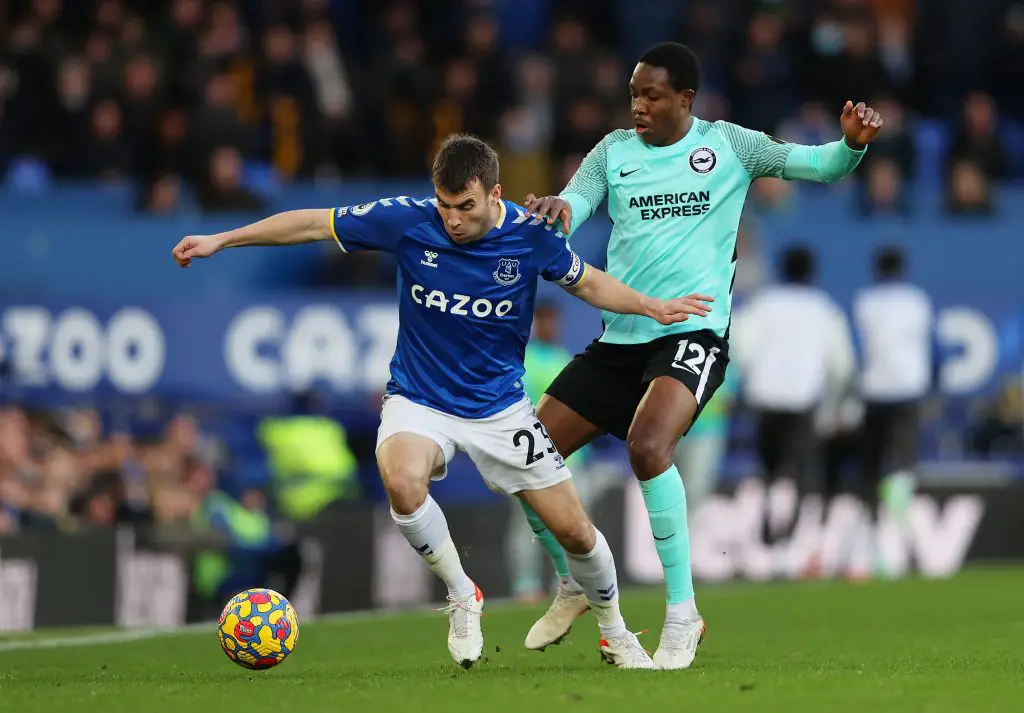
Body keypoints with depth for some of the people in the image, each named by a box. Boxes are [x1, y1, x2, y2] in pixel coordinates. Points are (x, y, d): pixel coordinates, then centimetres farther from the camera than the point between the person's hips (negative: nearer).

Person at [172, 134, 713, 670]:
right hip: (418, 402, -1)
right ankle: (461, 596, -8)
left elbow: (587, 283, 7)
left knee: (575, 531, 0)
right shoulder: (407, 221, -16)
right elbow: (313, 224, -6)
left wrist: (652, 306, -8)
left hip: (501, 407, 1)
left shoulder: (530, 237, -12)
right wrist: (220, 240, -5)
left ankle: (615, 633, 30)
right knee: (403, 481, -34)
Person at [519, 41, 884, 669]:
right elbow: (571, 207, -6)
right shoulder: (614, 151, 7)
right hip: (618, 337, 5)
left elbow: (818, 166, -2)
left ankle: (683, 613, -19)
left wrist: (853, 144, -24)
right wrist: (555, 209, -31)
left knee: (648, 446, -31)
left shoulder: (727, 145, 0)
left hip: (692, 334, -5)